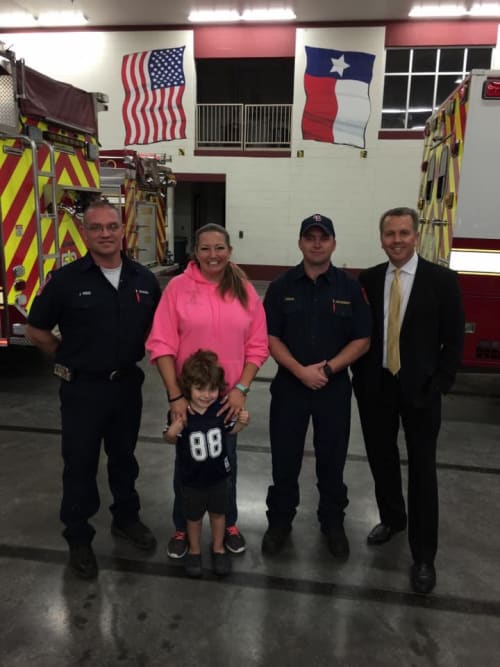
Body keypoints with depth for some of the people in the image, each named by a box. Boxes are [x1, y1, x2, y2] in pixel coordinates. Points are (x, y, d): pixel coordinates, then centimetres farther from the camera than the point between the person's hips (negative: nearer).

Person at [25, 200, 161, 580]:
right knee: (80, 465, 10)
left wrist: (135, 355, 4)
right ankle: (79, 538, 28)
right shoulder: (66, 280, -11)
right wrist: (70, 360, 2)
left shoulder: (143, 279, -2)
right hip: (82, 389, -3)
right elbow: (37, 330, -1)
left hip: (128, 384, 3)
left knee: (124, 457, 19)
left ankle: (126, 519, 40)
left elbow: (156, 325, 12)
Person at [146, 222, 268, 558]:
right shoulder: (178, 286, -9)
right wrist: (175, 394, -14)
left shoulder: (245, 290, -2)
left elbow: (257, 345, -1)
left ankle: (229, 524, 39)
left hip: (229, 394, 2)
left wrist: (241, 388, -9)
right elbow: (161, 344, -10)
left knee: (226, 461, 17)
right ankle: (182, 528, 35)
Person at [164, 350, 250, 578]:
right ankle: (194, 550, 44)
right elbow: (171, 440, -9)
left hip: (218, 475, 2)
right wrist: (171, 433, -31)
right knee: (193, 516, 20)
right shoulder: (180, 413, -23)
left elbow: (228, 430, 2)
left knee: (218, 512, 22)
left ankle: (218, 548, 46)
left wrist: (241, 422, -17)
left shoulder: (221, 409, -16)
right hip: (191, 478, -2)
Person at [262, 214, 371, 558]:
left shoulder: (349, 287, -2)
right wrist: (301, 371, -16)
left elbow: (362, 340, -2)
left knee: (332, 461, 13)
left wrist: (327, 369, -14)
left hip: (335, 388, 0)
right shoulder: (282, 285, -1)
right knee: (285, 459, 10)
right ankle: (280, 521, 30)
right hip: (289, 385, 0)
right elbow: (271, 337, -3)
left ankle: (333, 523, 33)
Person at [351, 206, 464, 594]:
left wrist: (439, 385, -10)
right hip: (375, 387, 3)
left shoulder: (443, 280, -6)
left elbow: (454, 339, -5)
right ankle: (392, 518, 41)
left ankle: (424, 556, 19)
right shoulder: (368, 280, 3)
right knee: (381, 459, 16)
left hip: (420, 389, -3)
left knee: (422, 471, 5)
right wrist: (360, 376, 1)